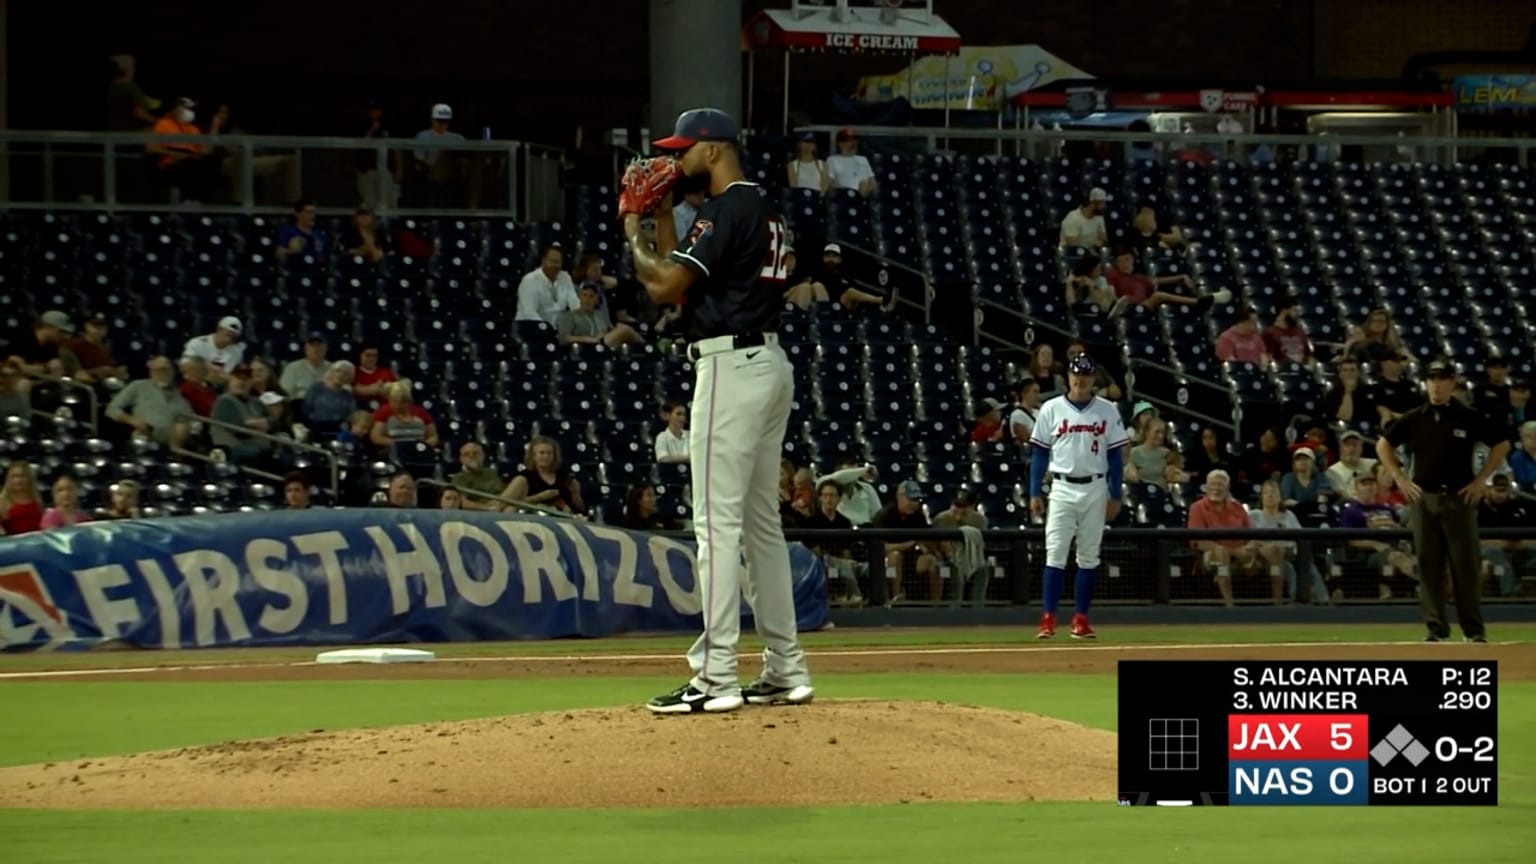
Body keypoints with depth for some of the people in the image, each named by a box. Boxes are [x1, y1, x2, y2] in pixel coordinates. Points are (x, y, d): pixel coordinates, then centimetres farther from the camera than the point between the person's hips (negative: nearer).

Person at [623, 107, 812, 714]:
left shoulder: (726, 210, -13)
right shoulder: (761, 210, 18)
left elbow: (663, 285, -18)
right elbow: (680, 283, 22)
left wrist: (633, 232, -1)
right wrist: (662, 218, 20)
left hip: (732, 368, -11)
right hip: (769, 363, 11)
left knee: (717, 520, -11)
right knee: (761, 520, 13)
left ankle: (716, 677, -15)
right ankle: (785, 670, 16)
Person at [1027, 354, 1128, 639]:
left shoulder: (1107, 411, 3)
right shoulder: (1051, 410, 1)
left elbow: (1115, 455, 5)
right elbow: (1039, 453, 3)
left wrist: (1115, 496, 2)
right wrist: (1034, 493, -3)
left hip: (1095, 489, 1)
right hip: (1062, 489, -1)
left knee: (1089, 556, 5)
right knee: (1056, 552, -8)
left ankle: (1081, 619, 10)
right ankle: (1048, 619, -10)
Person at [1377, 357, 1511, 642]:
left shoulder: (1468, 418, 0)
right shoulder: (1413, 419, 5)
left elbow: (1501, 444, 7)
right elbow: (1383, 445, 16)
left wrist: (1481, 479, 0)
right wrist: (1400, 478, 5)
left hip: (1459, 498, -2)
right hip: (1423, 498, 2)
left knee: (1466, 565, -3)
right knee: (1429, 565, 1)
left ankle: (1474, 629, 2)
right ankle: (1436, 627, 6)